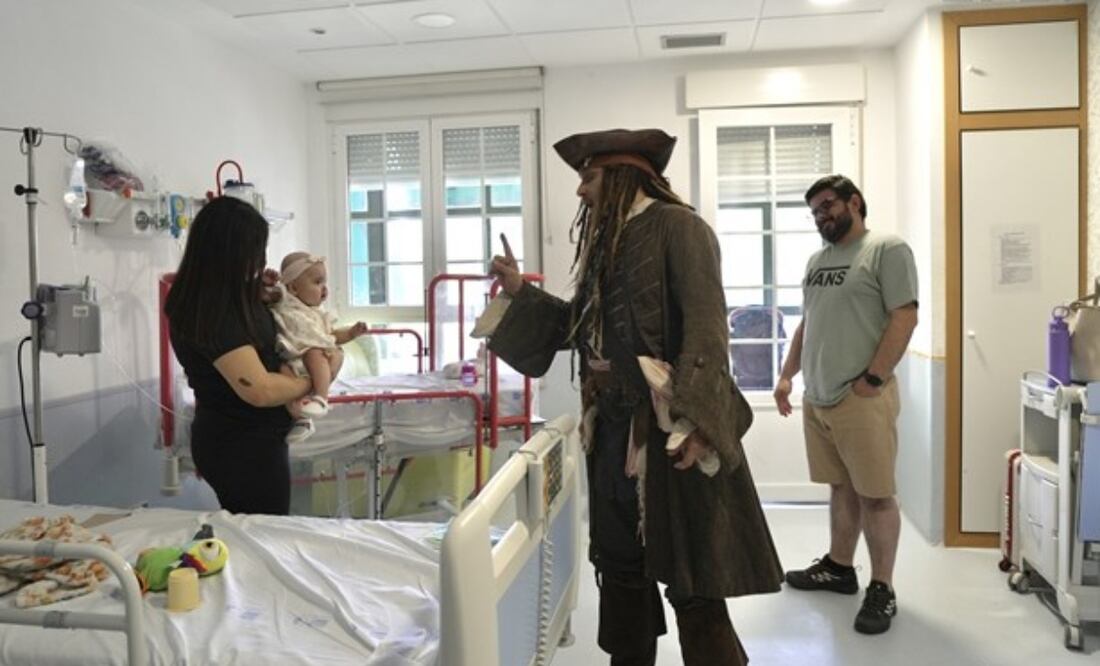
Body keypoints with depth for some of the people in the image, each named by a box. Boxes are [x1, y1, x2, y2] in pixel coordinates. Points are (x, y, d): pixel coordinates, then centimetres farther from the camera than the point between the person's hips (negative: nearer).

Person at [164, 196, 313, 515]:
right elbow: (259, 389, -30)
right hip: (244, 446, -10)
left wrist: (255, 288, 7)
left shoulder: (205, 297, 3)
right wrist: (312, 382, -13)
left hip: (232, 439, 10)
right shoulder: (215, 310, -25)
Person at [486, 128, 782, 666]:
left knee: (690, 578, 0)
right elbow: (580, 324, 21)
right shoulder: (606, 242, 17)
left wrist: (694, 418, -27)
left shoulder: (676, 225, -8)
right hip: (614, 429, 8)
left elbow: (706, 324, -18)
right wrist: (521, 292, 14)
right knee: (620, 567, 18)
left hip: (671, 429, -8)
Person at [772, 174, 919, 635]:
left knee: (875, 494, 0)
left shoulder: (887, 250, -6)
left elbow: (904, 318, -12)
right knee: (840, 487, 17)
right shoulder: (817, 259, 17)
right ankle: (839, 567, 29)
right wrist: (787, 374, 14)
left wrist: (871, 380, -16)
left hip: (862, 398, -7)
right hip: (816, 398, 7)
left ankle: (882, 589, 10)